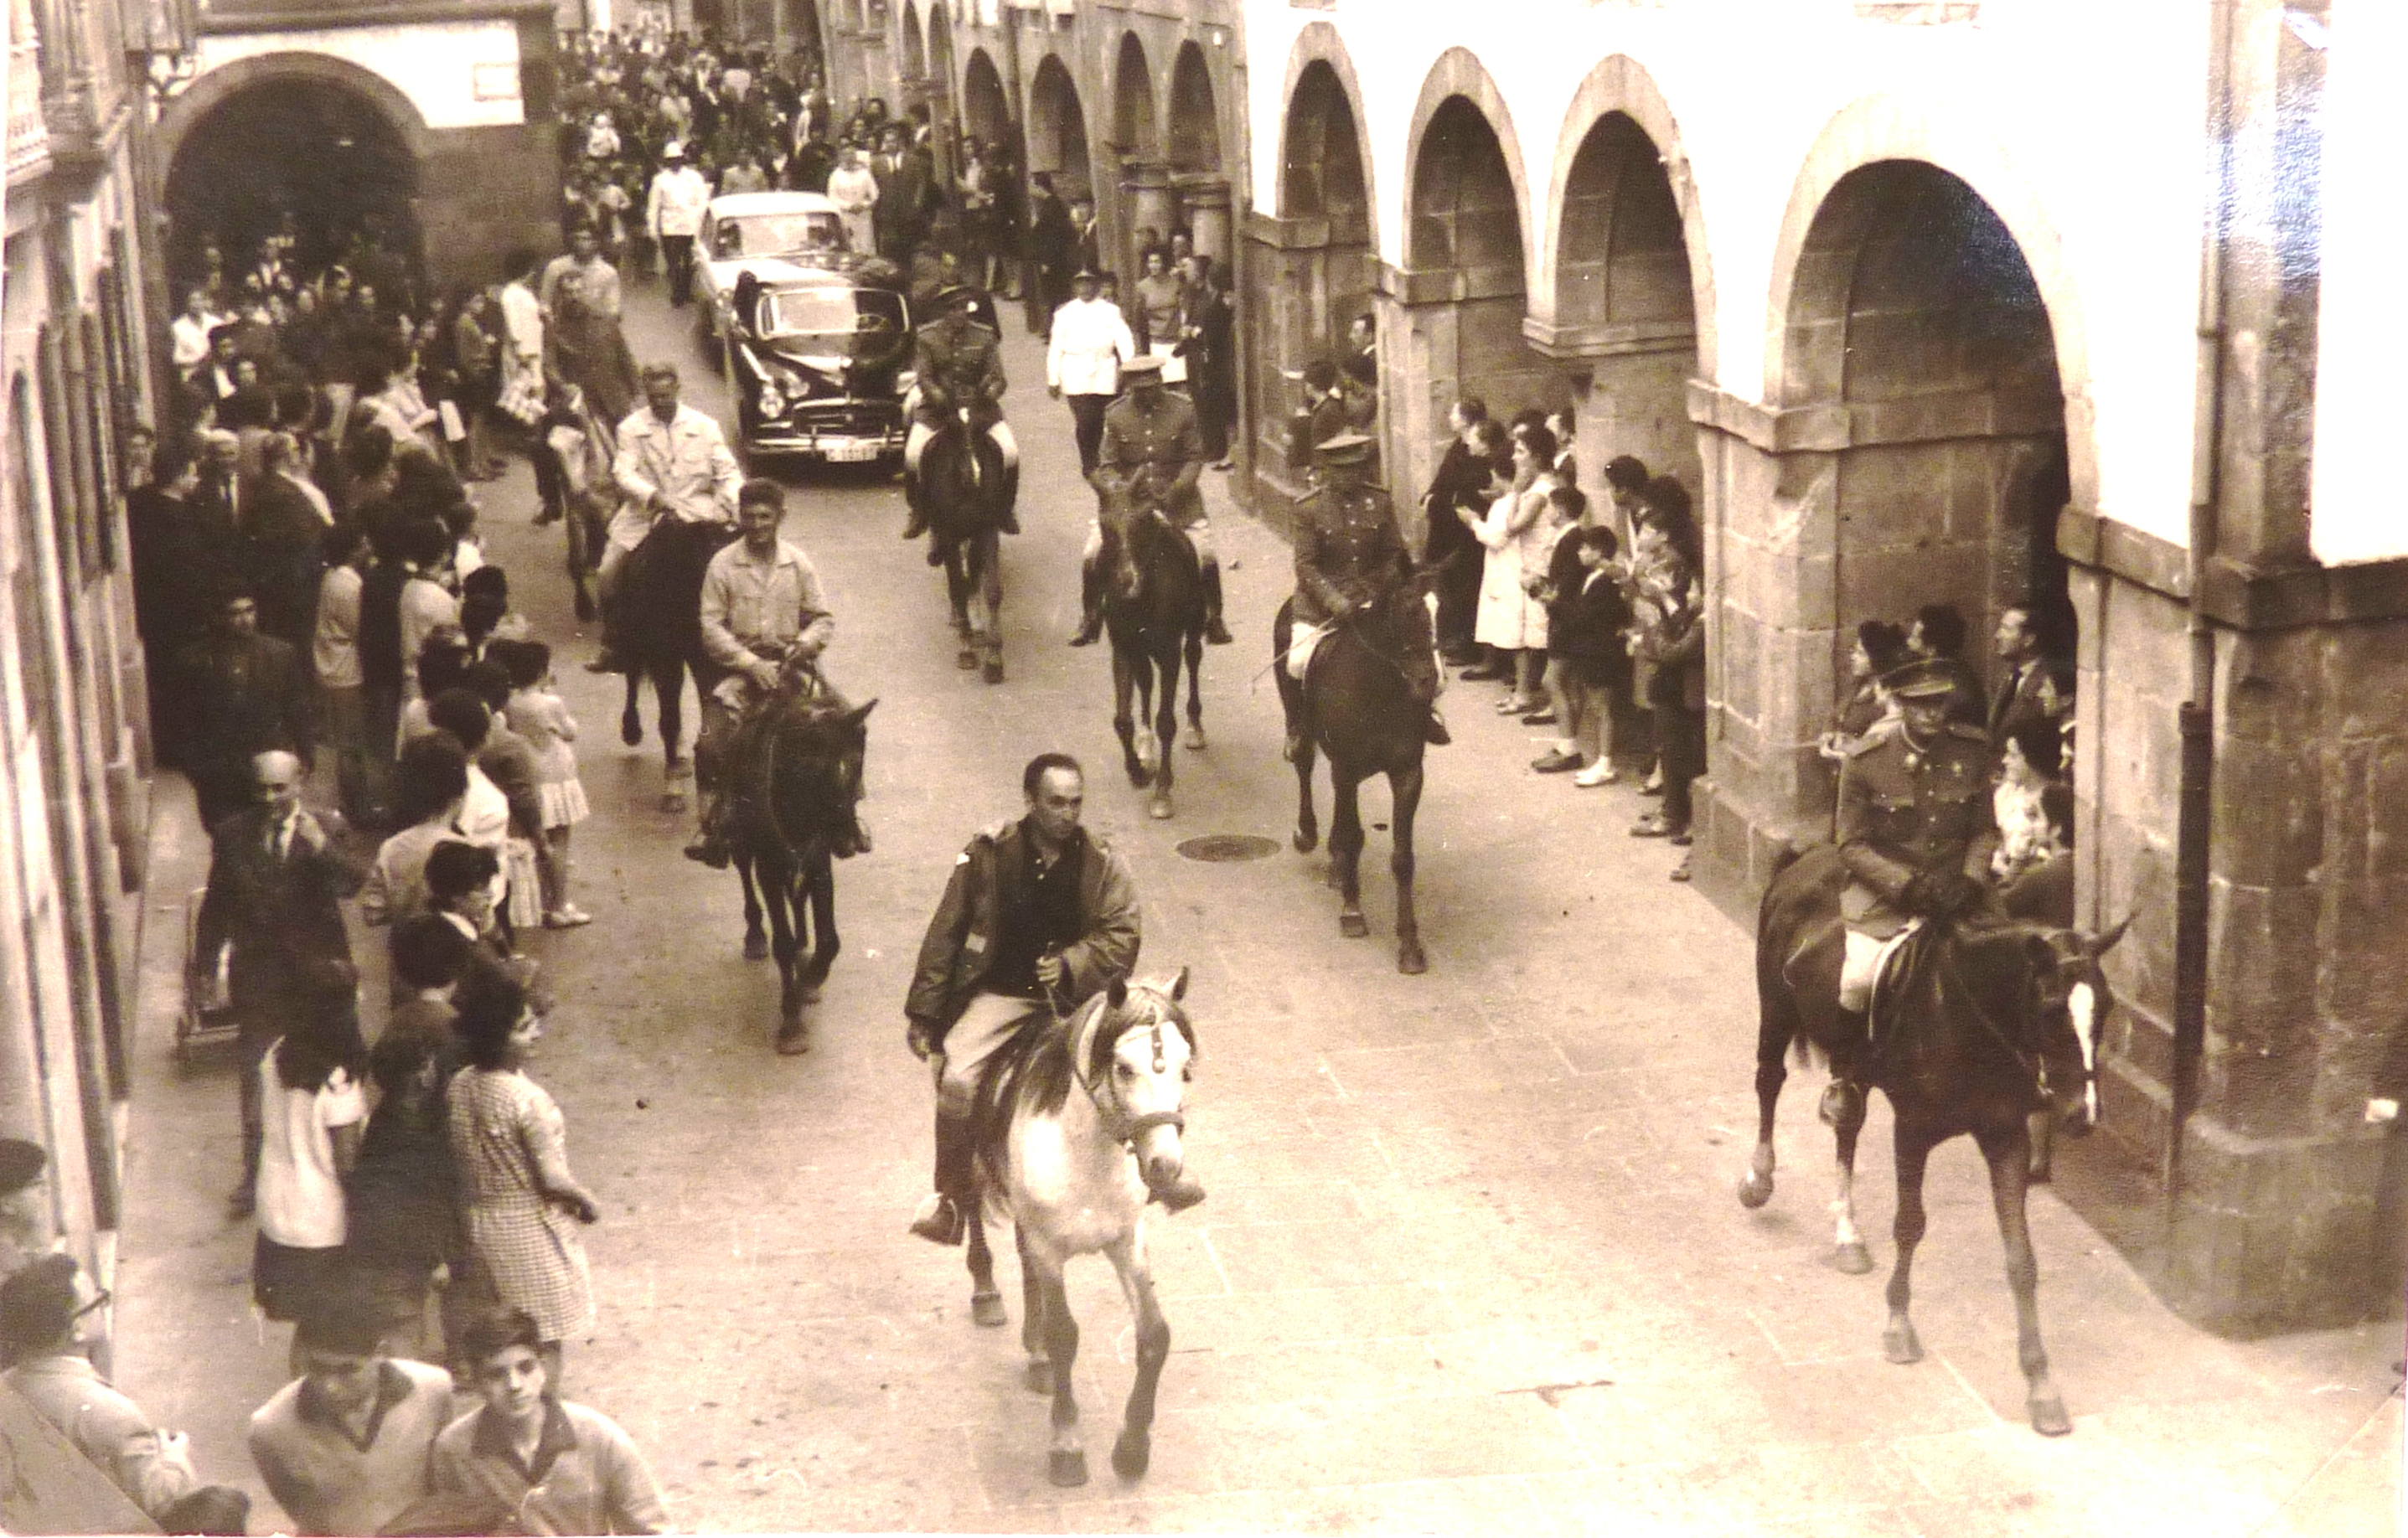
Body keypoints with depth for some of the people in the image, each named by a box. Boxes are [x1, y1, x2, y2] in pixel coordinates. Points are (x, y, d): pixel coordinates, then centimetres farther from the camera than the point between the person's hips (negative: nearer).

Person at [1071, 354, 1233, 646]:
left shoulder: (1183, 411, -2)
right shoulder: (1116, 416, 0)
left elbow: (1195, 457, 1)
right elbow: (1107, 464, 2)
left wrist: (1180, 485, -17)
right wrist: (1118, 488, -19)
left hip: (1176, 499, -1)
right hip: (1126, 500, 1)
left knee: (1206, 556, -13)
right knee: (1091, 556, -9)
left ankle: (1213, 621, 10)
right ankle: (1090, 622, 13)